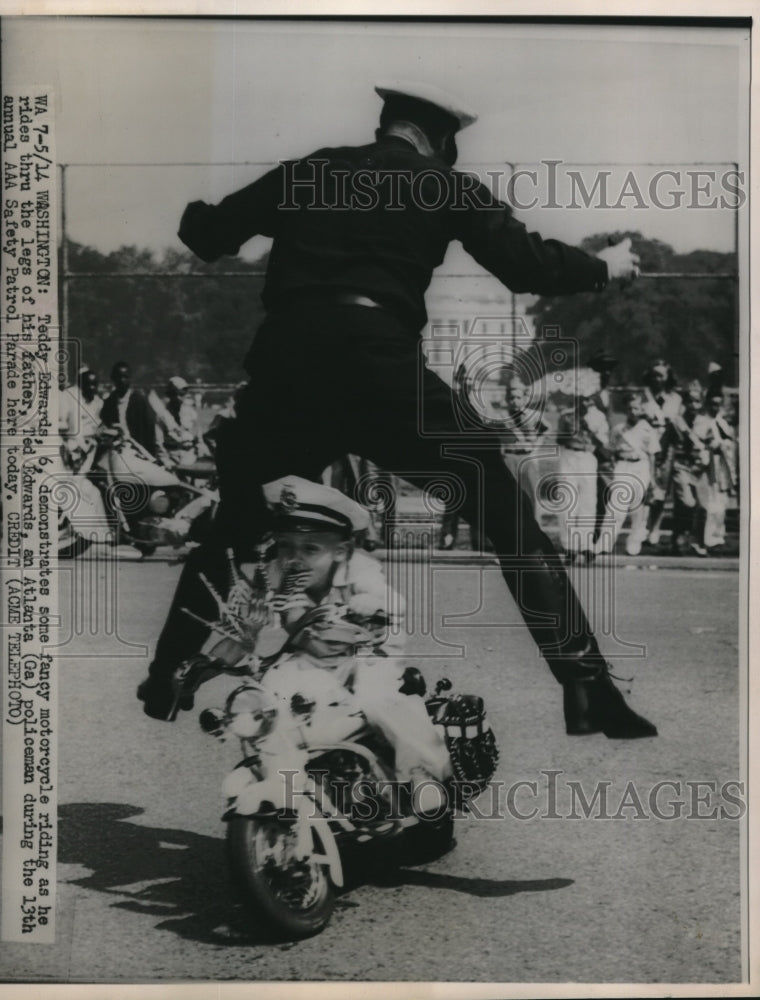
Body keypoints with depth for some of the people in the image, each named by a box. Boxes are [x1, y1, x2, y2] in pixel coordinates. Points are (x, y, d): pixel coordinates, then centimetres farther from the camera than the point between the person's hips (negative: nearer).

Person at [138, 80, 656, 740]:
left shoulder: (307, 173, 21)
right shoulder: (444, 186, 14)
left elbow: (205, 234, 25)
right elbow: (527, 264, 10)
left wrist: (197, 214, 49)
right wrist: (604, 267, 28)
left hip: (283, 362, 3)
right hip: (378, 362, -3)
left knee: (230, 524, 24)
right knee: (507, 518, 5)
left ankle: (163, 685, 27)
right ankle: (587, 690, -1)